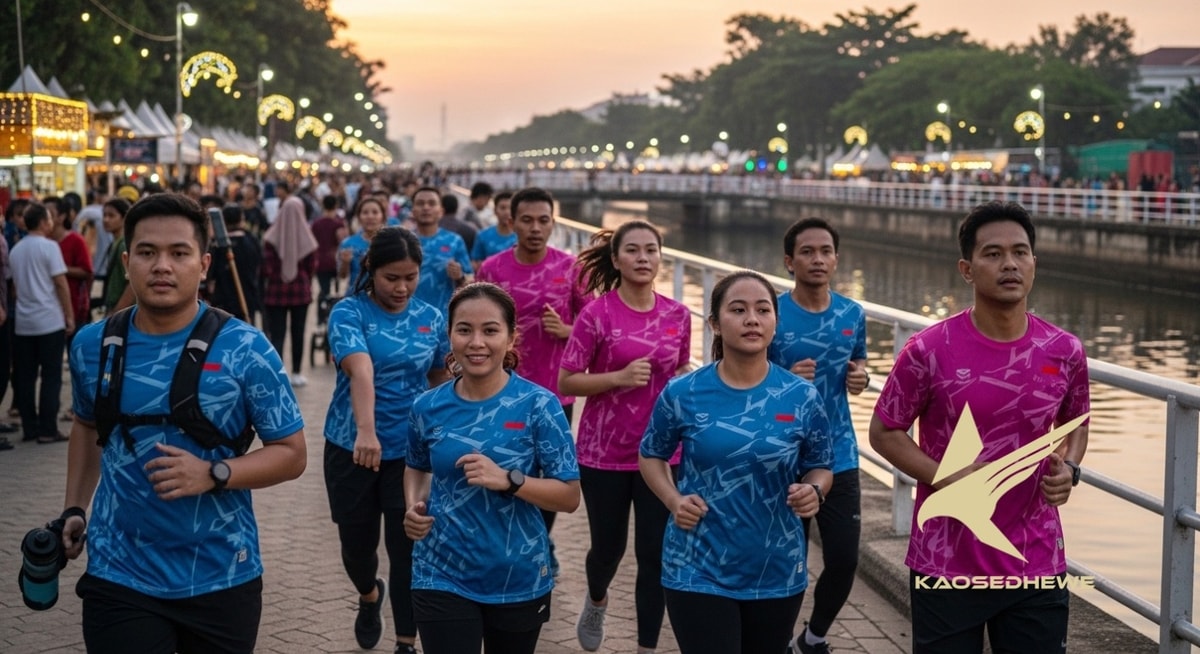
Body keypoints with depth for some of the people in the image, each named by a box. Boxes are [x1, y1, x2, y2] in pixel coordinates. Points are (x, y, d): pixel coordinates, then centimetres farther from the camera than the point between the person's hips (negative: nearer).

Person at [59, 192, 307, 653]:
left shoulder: (246, 350, -11)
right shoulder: (92, 346, 0)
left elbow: (291, 454, -8)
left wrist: (213, 474, -22)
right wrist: (75, 508, 9)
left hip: (222, 577, -1)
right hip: (118, 577, 1)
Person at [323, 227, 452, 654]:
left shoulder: (431, 319, -1)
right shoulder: (349, 312, -13)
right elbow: (360, 369, -30)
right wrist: (366, 430, -44)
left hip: (412, 450, 1)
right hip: (352, 448, -1)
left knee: (408, 548, 0)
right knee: (357, 543, 13)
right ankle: (369, 596, 46)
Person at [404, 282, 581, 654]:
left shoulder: (538, 405, -12)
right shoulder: (428, 407, -3)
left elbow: (569, 496, -11)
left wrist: (508, 480, -26)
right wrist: (415, 507, -3)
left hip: (520, 580, -1)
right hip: (442, 578, 1)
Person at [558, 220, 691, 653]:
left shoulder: (677, 315, 1)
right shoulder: (596, 314, -11)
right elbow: (566, 381, -9)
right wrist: (618, 377, -22)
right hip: (605, 451, -2)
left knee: (655, 554, 1)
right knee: (608, 547, 13)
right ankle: (596, 601, 48)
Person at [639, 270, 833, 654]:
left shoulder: (802, 397, -4)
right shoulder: (683, 394, -6)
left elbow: (820, 468, 7)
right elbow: (651, 455, 9)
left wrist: (814, 491, -15)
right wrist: (673, 500, -9)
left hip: (778, 574, 2)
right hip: (698, 572, -2)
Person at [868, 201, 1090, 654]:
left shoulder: (1065, 353, 0)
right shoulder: (929, 351, -11)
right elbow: (884, 432, -2)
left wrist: (1068, 469, -4)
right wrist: (947, 480, -16)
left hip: (1038, 565, 3)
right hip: (947, 565, -3)